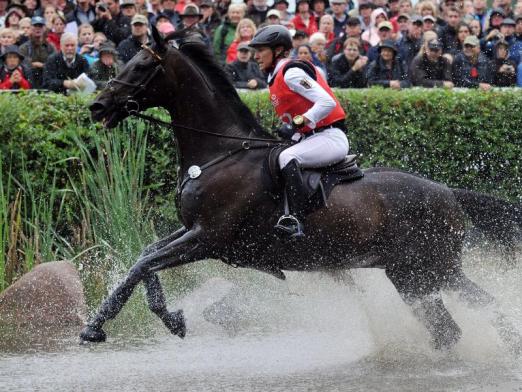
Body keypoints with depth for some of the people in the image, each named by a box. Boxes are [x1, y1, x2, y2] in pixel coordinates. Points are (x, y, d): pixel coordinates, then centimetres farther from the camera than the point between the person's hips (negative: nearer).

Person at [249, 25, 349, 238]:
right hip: (312, 139, 11)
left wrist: (298, 123, -27)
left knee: (287, 158, -33)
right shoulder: (275, 78, 18)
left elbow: (327, 103, -22)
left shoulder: (291, 72, -13)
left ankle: (296, 221, -41)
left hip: (330, 138, -11)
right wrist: (286, 131, 7)